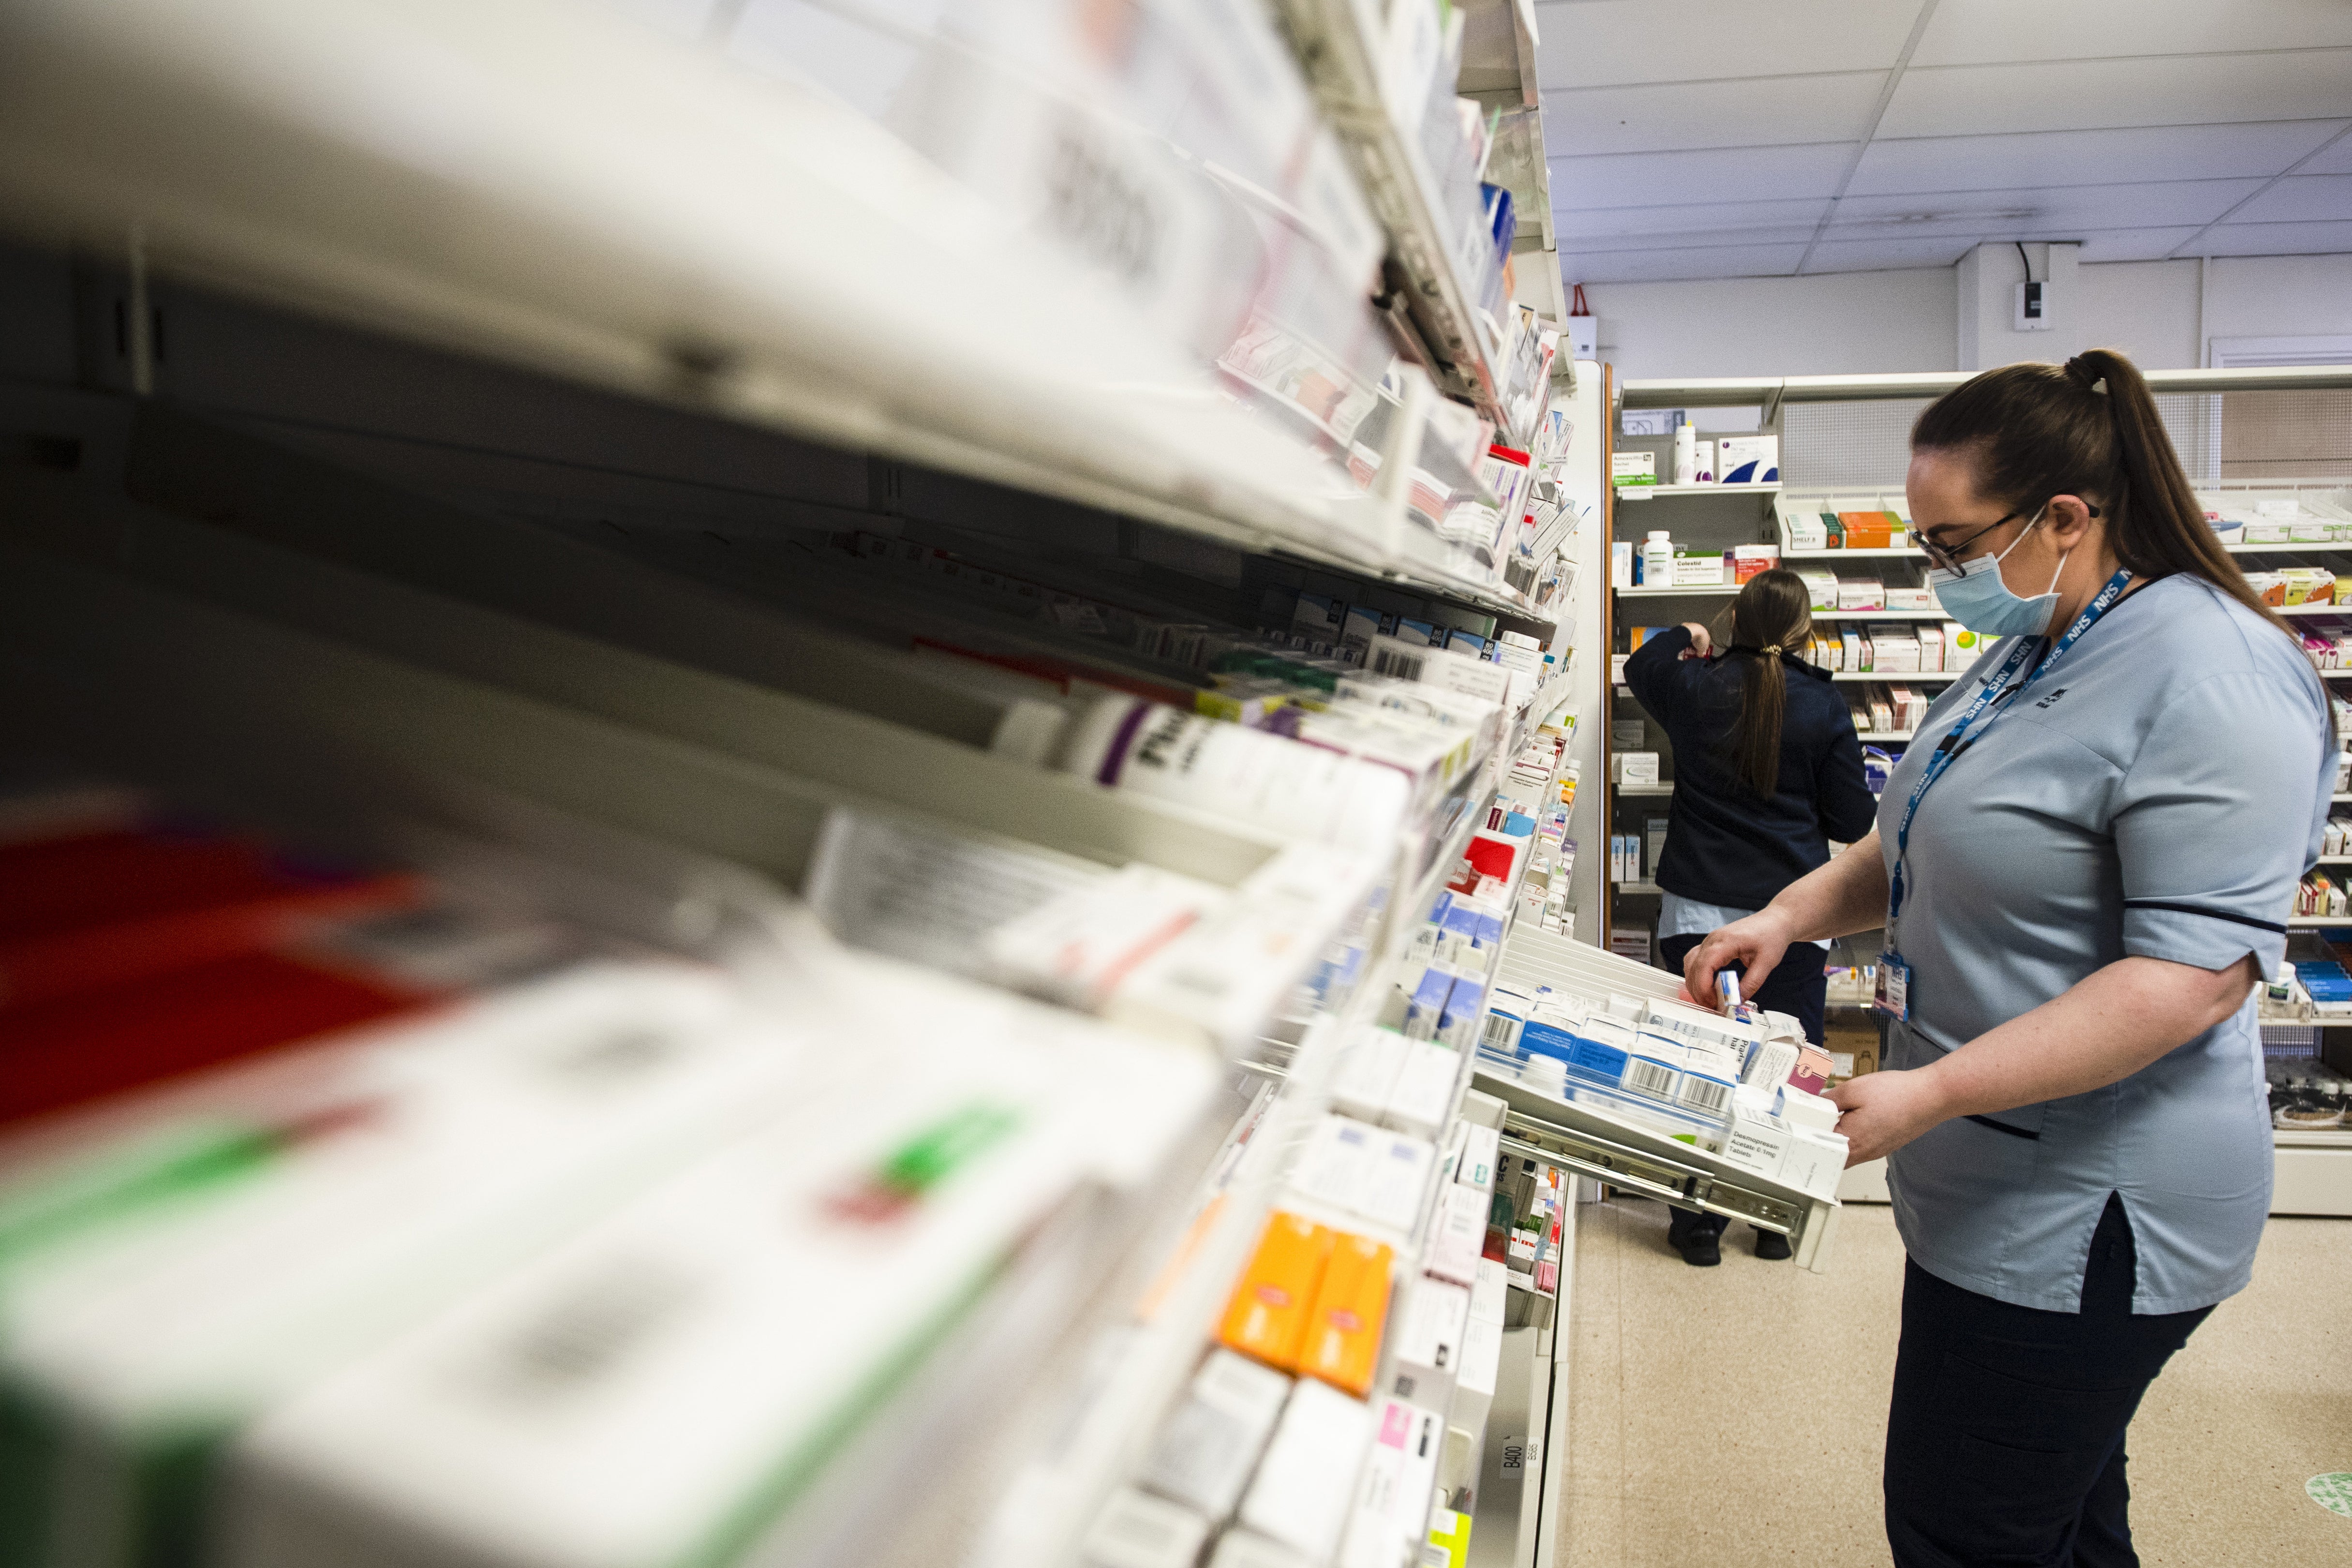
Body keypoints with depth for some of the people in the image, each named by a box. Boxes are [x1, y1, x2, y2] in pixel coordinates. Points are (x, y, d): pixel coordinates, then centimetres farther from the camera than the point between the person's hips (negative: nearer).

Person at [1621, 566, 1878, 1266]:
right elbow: (1854, 822, -1)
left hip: (1699, 904, 1)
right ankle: (1778, 1220, 21)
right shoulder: (1823, 707, -6)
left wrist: (1682, 638, 40)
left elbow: (1640, 665, 22)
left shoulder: (1694, 687, -2)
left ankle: (1699, 1225, 15)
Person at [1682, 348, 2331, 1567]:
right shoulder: (2032, 651, 9)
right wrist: (1793, 913, 3)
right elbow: (1942, 843, 19)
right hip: (2002, 1184, 9)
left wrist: (1931, 1093, -30)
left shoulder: (2212, 679, -21)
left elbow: (2197, 974, -27)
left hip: (2081, 1215, -9)